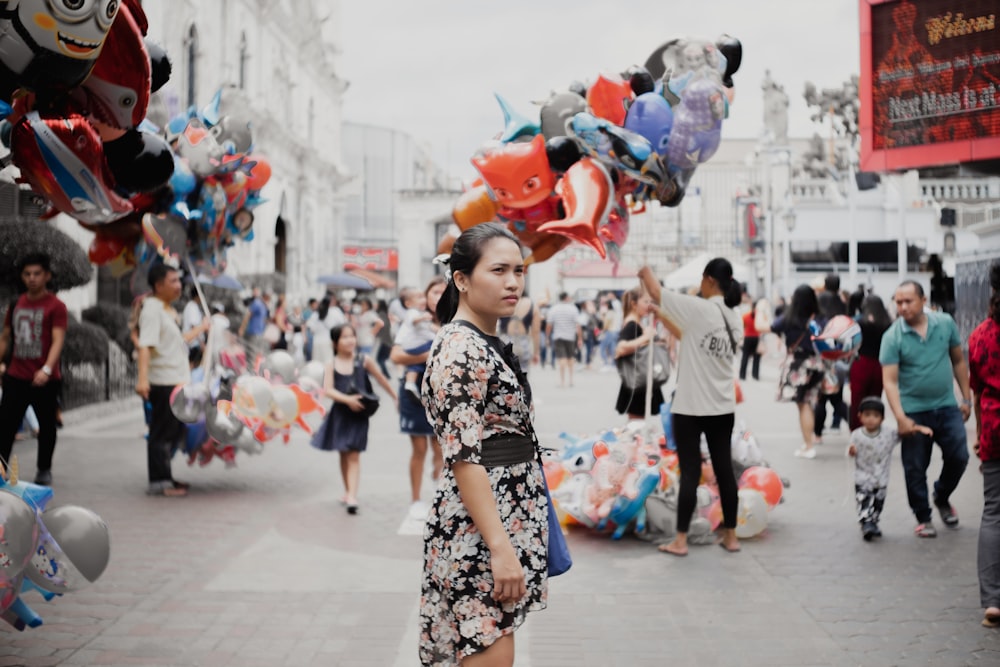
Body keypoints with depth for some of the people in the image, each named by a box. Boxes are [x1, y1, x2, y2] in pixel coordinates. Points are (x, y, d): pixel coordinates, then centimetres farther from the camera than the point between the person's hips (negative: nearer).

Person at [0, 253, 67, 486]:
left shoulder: (55, 306, -5)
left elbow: (58, 340, -15)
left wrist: (47, 369, -28)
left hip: (44, 379, -4)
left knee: (46, 426, 7)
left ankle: (44, 470, 21)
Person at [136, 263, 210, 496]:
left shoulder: (168, 310, 17)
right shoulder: (152, 310, -14)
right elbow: (145, 346, -25)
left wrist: (200, 329, 36)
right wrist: (142, 378, -35)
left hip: (176, 381, 10)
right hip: (163, 382, -10)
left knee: (175, 431, 17)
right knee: (162, 433, -4)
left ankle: (163, 477, 27)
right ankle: (158, 482, 3)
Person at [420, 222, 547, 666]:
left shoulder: (489, 343, 12)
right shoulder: (459, 349, -16)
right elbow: (464, 457, -21)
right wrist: (501, 547, -24)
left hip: (508, 515, 10)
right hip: (479, 528, -10)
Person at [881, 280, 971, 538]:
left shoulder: (945, 323, 0)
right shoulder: (892, 337, -10)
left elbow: (958, 361, 10)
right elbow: (889, 381, -13)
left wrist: (966, 398, 9)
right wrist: (900, 418, -22)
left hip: (947, 407, 2)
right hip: (914, 412, -2)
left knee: (958, 457, 2)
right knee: (915, 468, 4)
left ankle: (942, 498, 30)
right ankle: (923, 517, 21)